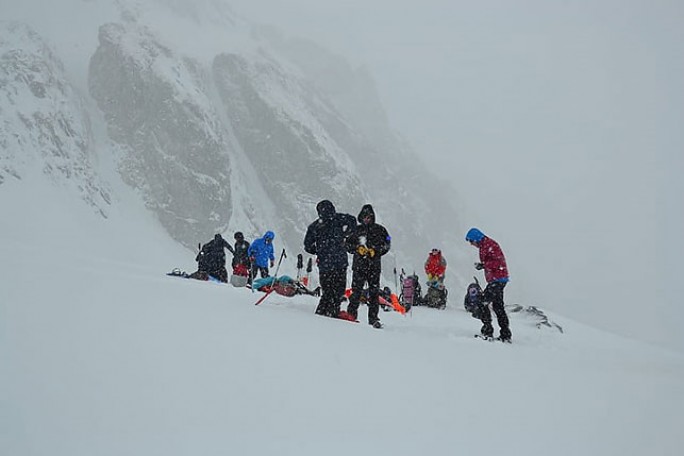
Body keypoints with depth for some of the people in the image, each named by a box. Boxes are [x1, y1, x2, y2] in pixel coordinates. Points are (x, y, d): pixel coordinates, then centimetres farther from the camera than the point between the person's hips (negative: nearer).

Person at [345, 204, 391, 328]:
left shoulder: (380, 230, 9)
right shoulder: (356, 230, 12)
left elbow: (386, 245, 6)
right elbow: (348, 244, 12)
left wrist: (375, 251, -8)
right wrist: (357, 248, -6)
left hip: (374, 266, 0)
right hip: (359, 265, 0)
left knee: (374, 292, -2)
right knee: (356, 290, -6)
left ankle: (373, 318, 1)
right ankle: (351, 313, 1)